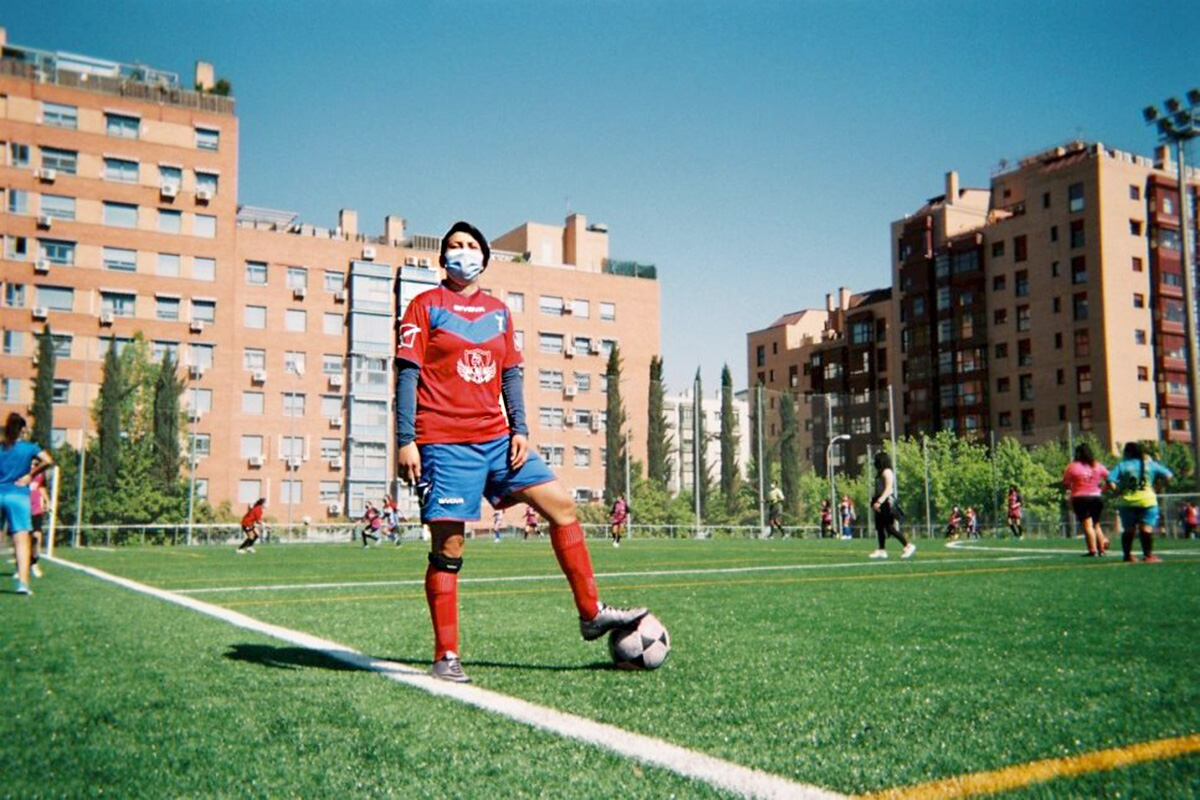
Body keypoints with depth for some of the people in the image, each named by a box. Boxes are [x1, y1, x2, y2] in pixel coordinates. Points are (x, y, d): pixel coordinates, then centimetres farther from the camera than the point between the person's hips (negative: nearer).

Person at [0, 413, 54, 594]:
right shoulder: (29, 448, 1)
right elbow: (48, 461, -13)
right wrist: (30, 475, -1)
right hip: (18, 496, -3)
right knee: (22, 540, -7)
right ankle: (22, 581, -18)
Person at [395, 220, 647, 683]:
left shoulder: (499, 312, 16)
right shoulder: (426, 307, 2)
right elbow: (408, 373, -4)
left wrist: (520, 429, 5)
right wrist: (405, 441, -12)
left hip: (497, 439, 5)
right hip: (444, 444, -5)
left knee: (561, 504, 0)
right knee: (448, 548, -5)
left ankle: (591, 614, 11)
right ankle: (446, 657, 5)